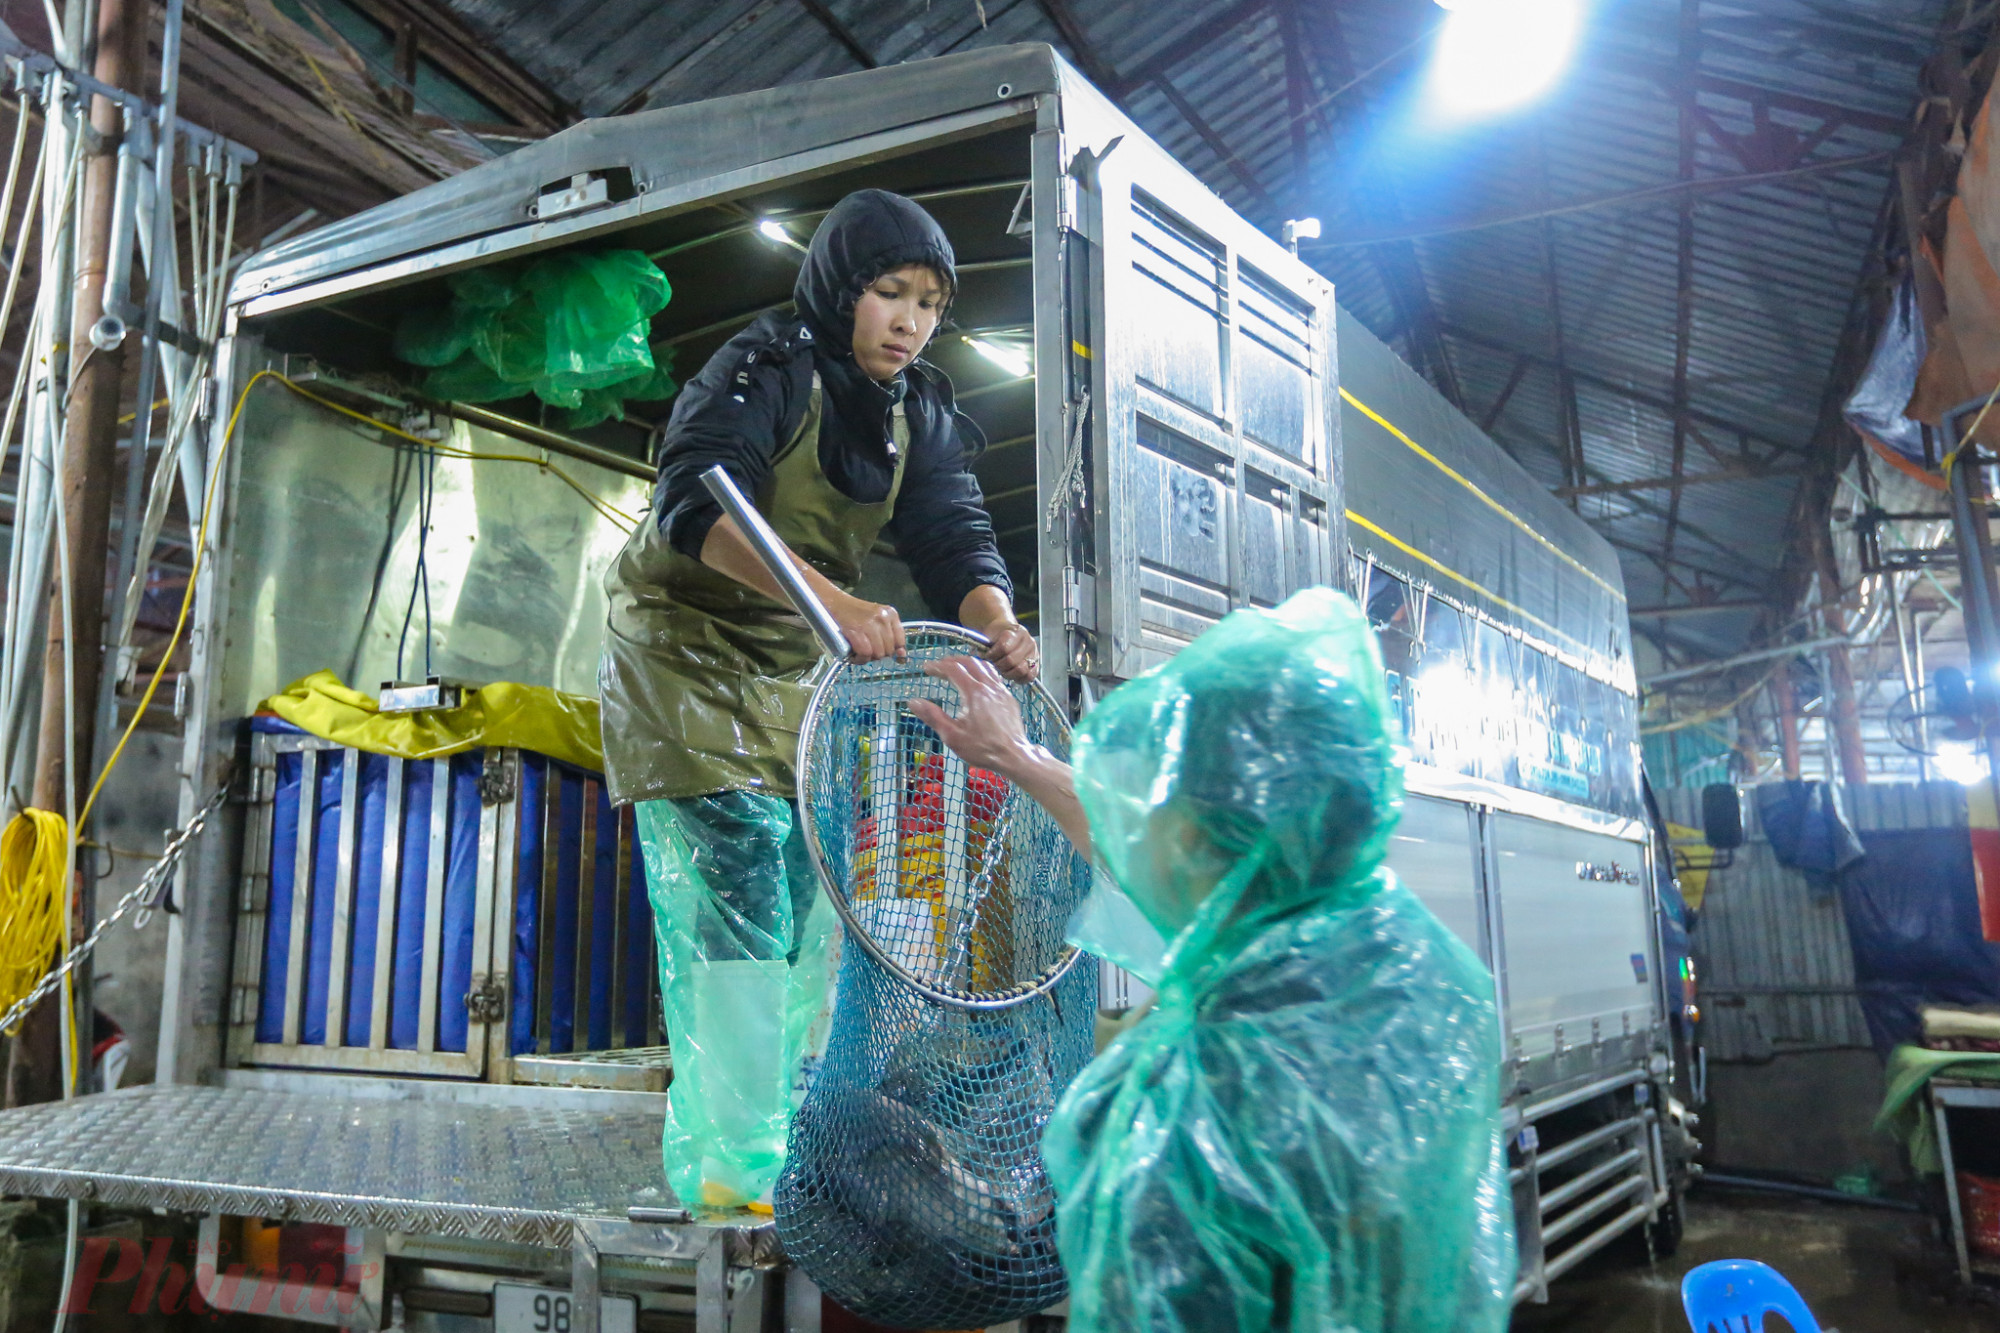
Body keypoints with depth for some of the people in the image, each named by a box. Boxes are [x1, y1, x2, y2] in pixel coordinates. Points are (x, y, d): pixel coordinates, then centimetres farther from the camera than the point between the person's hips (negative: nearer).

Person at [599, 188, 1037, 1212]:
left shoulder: (921, 416, 5)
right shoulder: (765, 368, -15)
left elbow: (956, 543, -6)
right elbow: (698, 502, -31)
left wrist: (997, 625, -28)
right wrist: (832, 599, -44)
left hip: (805, 673, 7)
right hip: (691, 656, -6)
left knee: (817, 905, 8)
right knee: (736, 890, -14)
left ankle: (798, 1144, 23)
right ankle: (730, 1162, -5)